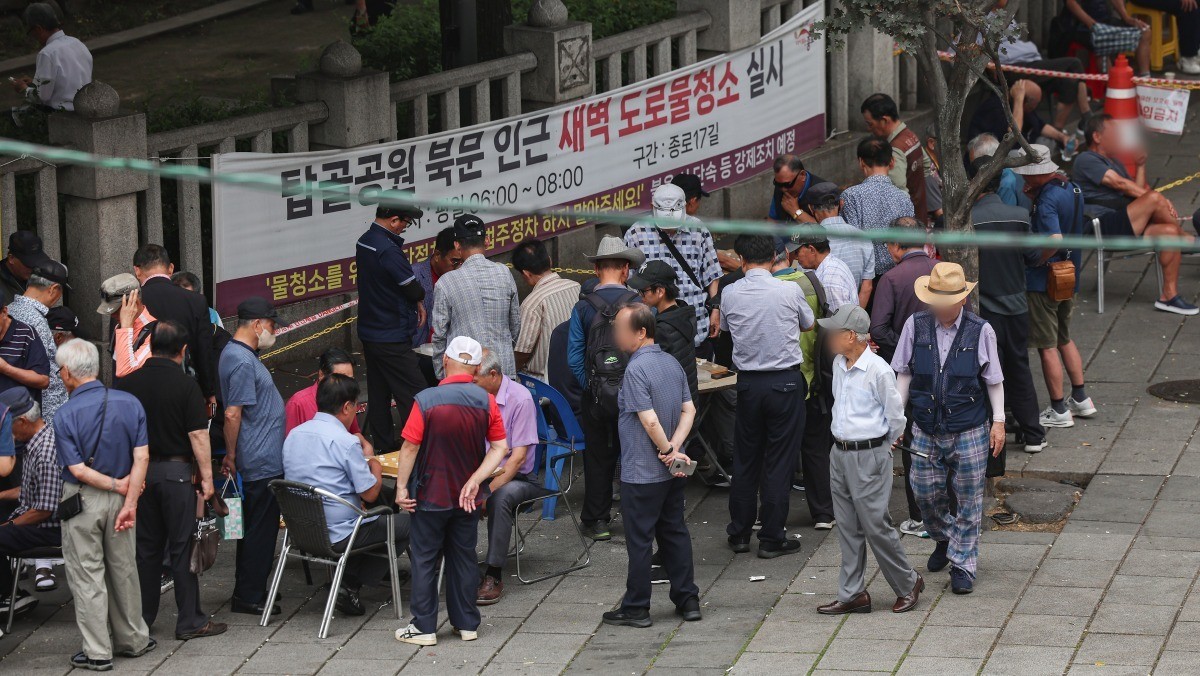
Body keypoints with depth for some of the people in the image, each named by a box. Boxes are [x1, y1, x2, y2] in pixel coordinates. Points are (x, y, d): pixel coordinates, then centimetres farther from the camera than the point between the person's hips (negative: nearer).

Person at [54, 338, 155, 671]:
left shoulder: (66, 415, -15)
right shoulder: (129, 403, -4)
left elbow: (78, 470, -18)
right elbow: (142, 458, -9)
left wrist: (117, 485, -8)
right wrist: (130, 502, -9)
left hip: (82, 501, -4)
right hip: (121, 497, 4)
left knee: (87, 576, 4)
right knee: (124, 569, 18)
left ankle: (98, 652, 7)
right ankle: (133, 640, 28)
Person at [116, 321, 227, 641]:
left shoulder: (127, 383, 2)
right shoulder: (186, 385, -11)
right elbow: (198, 435, -13)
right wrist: (207, 478, -6)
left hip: (139, 471, 4)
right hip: (176, 471, -4)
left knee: (146, 547, 12)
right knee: (182, 548, 0)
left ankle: (141, 618, 15)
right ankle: (190, 621, 1)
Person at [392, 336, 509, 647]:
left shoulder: (426, 400, -18)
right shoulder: (486, 401, -6)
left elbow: (410, 447, -16)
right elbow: (500, 447, -6)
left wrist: (401, 487, -8)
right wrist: (475, 480, -9)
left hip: (430, 496, -4)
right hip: (467, 499, 4)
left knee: (425, 560, 7)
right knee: (464, 558, 15)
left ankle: (424, 627, 9)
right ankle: (467, 624, 20)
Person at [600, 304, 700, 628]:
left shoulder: (636, 370, -20)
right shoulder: (672, 363, 7)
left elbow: (650, 421, -25)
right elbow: (689, 411, 6)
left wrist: (668, 450, -11)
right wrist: (674, 448, -5)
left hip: (642, 473, -8)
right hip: (671, 472, 8)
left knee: (639, 540, 1)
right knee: (675, 532, 15)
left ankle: (636, 608, 7)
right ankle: (688, 600, 18)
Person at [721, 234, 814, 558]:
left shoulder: (730, 294, -6)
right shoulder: (789, 291, -10)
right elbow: (808, 324, 9)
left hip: (748, 382, 2)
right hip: (785, 381, -2)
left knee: (745, 458, 15)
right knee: (779, 460, 3)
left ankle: (739, 533, 22)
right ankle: (772, 538, 6)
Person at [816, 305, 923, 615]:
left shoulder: (879, 371, -18)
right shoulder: (839, 365, 6)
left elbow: (896, 417, -8)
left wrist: (879, 447, 5)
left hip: (869, 456, -8)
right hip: (839, 453, 8)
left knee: (876, 526, -2)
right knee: (848, 528, 10)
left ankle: (908, 584, 15)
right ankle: (852, 594, 15)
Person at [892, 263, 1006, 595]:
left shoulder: (980, 331, -7)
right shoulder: (915, 326, -2)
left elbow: (994, 380, 2)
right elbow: (904, 374, 7)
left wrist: (998, 421, 1)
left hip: (969, 432, -2)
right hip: (926, 429, 2)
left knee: (968, 499, 2)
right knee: (926, 493, 8)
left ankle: (963, 565, 14)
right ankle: (944, 539, 38)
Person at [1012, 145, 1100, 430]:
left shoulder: (1047, 199, -23)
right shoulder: (1072, 188, 5)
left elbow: (1055, 238, -35)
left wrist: (1038, 260, -18)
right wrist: (1034, 197, 5)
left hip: (1043, 280, -9)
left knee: (1047, 346, 1)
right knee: (1064, 339, 23)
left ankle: (1059, 411, 6)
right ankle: (1081, 399, 27)